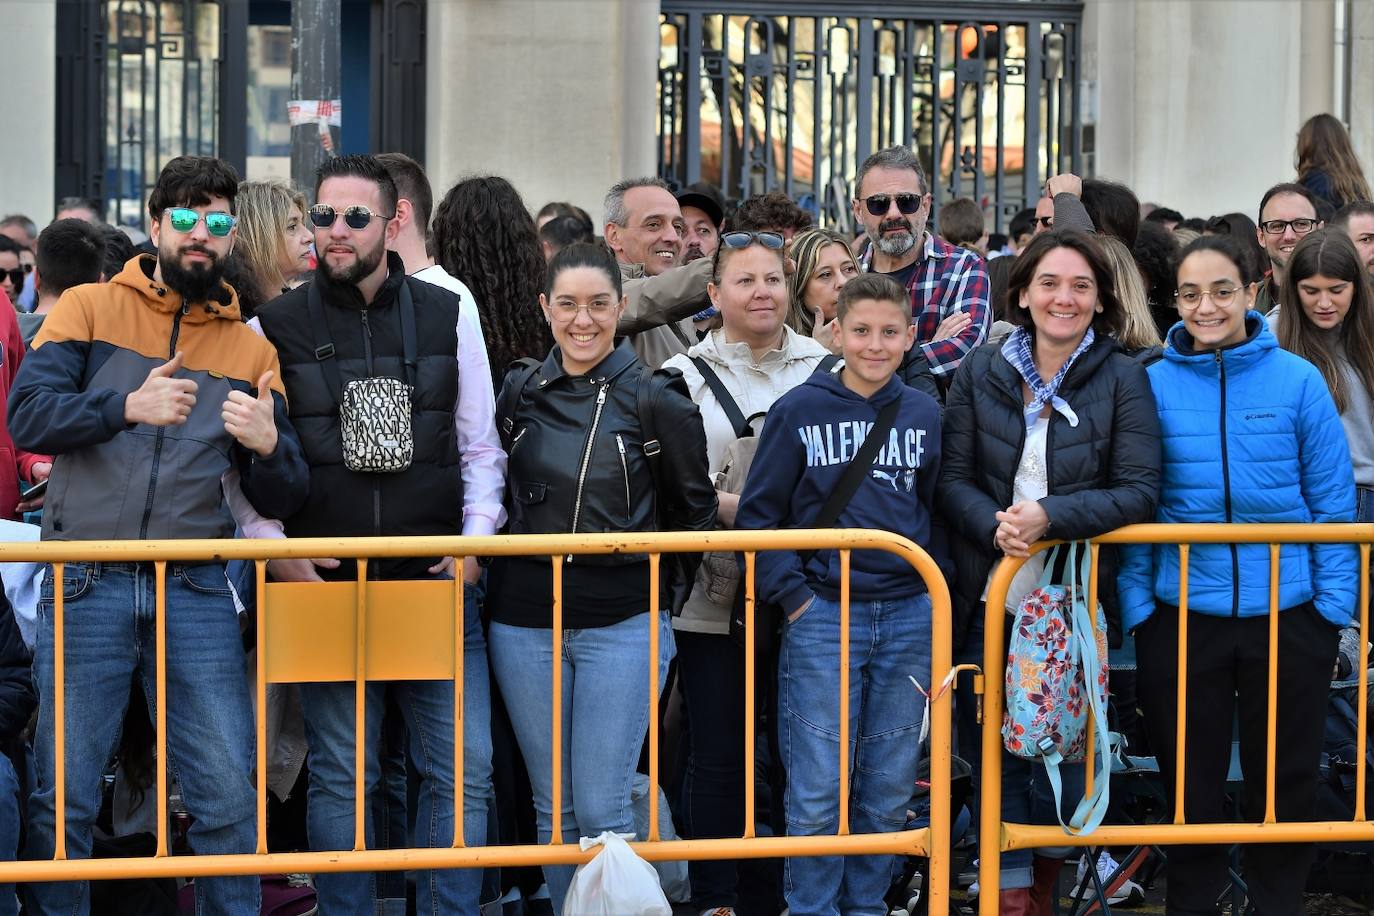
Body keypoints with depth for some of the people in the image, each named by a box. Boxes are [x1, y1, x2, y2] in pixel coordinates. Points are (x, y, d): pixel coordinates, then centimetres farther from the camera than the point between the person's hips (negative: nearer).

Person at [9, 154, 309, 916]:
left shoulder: (250, 351, 11)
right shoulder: (90, 310, 5)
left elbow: (282, 499, 9)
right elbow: (27, 417, -8)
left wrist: (269, 447, -13)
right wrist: (127, 407, -23)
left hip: (196, 594, 2)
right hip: (86, 587, -2)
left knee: (228, 795, -1)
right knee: (63, 797, 2)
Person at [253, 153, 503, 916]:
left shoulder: (447, 316, 7)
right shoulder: (275, 326, 3)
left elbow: (480, 446, 11)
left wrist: (474, 541, -1)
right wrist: (275, 553, -8)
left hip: (437, 584, 1)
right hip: (323, 586, -1)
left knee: (462, 769, 0)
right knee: (339, 778, 5)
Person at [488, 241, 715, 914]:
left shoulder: (656, 398, -4)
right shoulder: (519, 392, 5)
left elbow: (694, 508, 7)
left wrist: (668, 592, 6)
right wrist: (499, 564, 12)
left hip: (621, 622, -3)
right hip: (524, 617, 3)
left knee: (600, 811, -6)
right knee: (552, 808, 9)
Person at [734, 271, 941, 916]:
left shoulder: (926, 416, 7)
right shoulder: (799, 410, -2)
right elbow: (757, 513, -1)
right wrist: (791, 594, -7)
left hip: (908, 617, 3)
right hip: (822, 615, -3)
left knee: (889, 789, 8)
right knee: (817, 792, -3)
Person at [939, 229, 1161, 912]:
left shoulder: (1123, 379, -2)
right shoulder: (981, 373, 4)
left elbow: (1138, 491, -8)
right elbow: (952, 477, 3)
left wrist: (1051, 517, -21)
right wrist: (995, 523, -17)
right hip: (994, 600, 1)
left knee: (1067, 751, 6)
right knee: (999, 753, 3)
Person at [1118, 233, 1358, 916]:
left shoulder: (1298, 380, -4)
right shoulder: (1153, 385, -1)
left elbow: (1332, 503, 0)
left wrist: (1334, 607, -4)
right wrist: (1136, 607, -4)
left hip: (1287, 616, -1)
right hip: (1181, 618, 1)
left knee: (1283, 785, 10)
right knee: (1191, 789, 11)